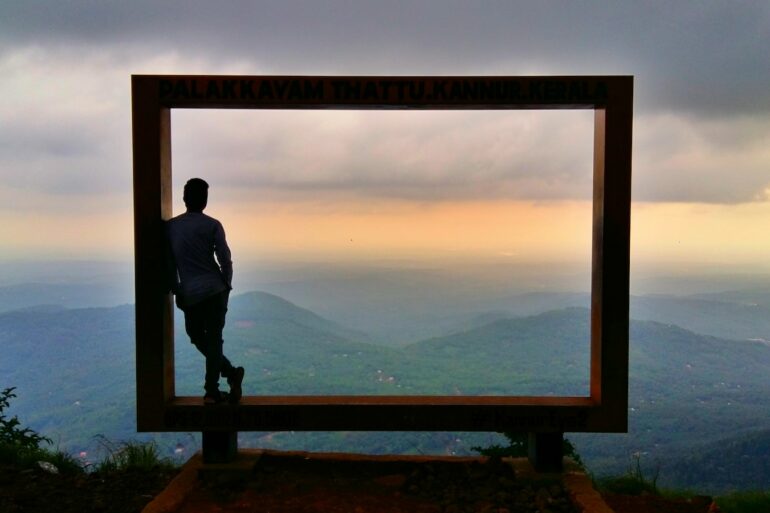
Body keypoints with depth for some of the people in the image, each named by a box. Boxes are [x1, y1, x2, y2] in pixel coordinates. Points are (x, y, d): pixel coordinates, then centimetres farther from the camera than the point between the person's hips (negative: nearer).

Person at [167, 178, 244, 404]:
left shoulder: (170, 226, 1)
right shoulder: (212, 225, -6)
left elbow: (169, 262, 5)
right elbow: (225, 260, -5)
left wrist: (176, 290, 15)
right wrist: (227, 286, 10)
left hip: (189, 294, 2)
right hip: (215, 289, -1)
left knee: (198, 337, 18)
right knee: (214, 339, 4)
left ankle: (231, 372, 16)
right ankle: (211, 391, 4)